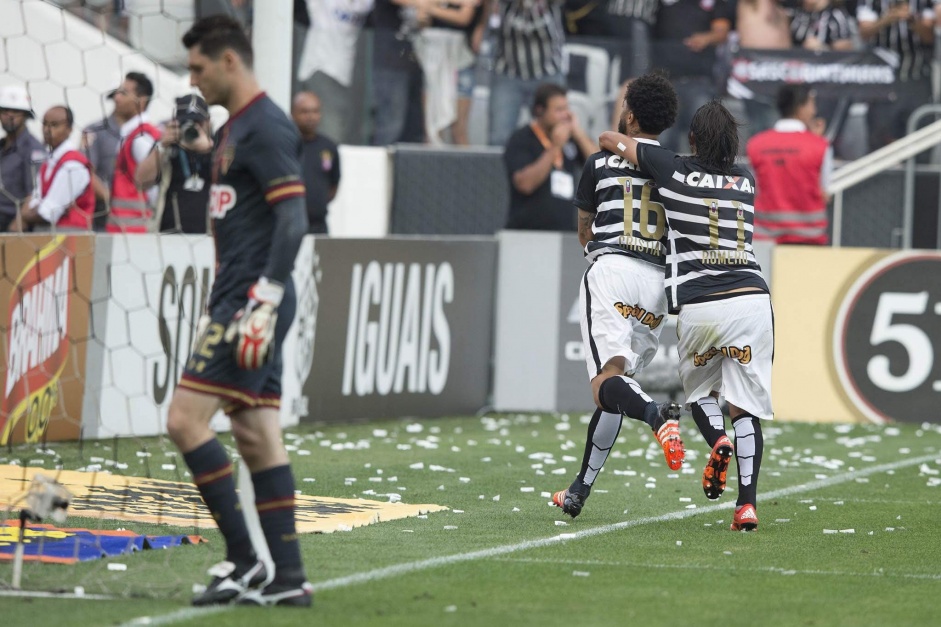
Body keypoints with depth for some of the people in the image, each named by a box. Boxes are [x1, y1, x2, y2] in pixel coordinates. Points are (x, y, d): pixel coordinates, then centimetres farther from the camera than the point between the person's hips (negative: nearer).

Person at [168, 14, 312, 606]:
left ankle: (244, 559, -10)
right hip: (238, 301, 10)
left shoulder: (265, 127, -12)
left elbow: (293, 220, -19)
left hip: (254, 303, -10)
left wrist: (262, 306, -23)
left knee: (186, 419, -12)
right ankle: (288, 577, 6)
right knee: (255, 434, 7)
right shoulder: (236, 128, 18)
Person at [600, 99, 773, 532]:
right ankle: (747, 505, -8)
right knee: (745, 404, 7)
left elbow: (609, 139, 20)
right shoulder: (746, 181, 16)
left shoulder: (675, 171, 7)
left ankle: (717, 440, -9)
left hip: (697, 305, -2)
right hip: (751, 298, 2)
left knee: (699, 388, 23)